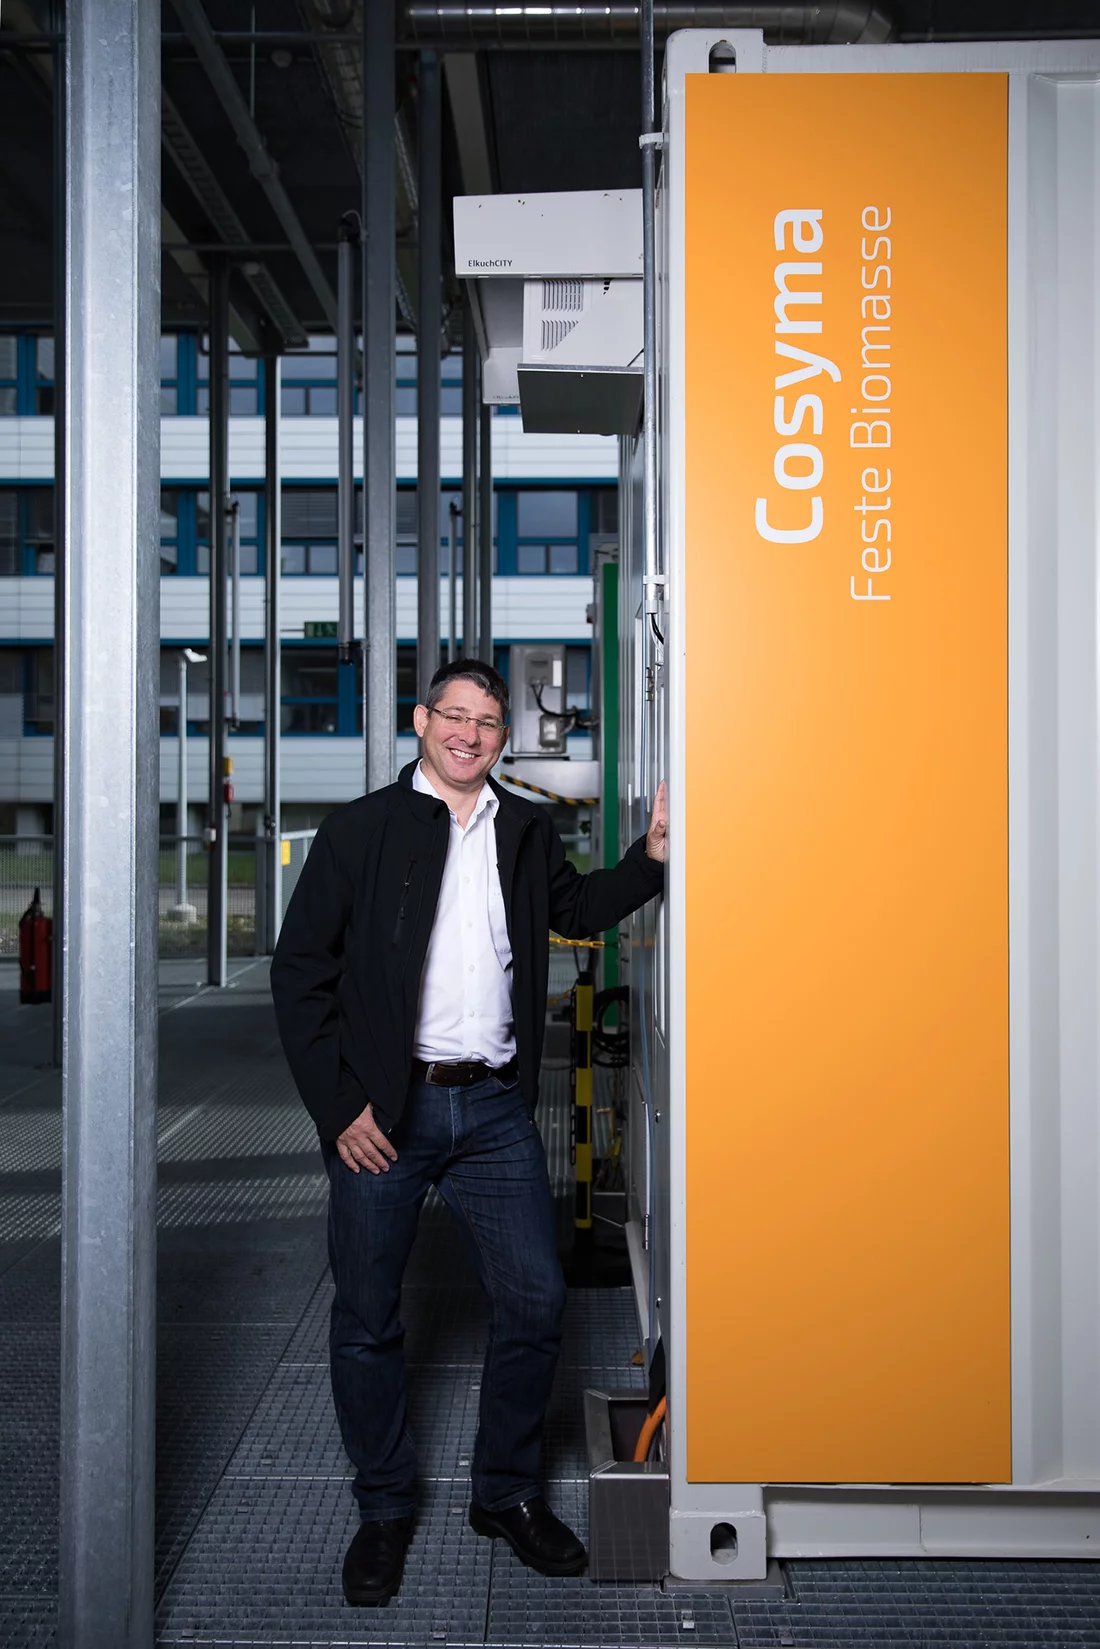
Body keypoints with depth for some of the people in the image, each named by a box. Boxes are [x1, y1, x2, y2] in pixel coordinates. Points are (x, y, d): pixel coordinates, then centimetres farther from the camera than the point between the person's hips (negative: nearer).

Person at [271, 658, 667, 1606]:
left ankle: (508, 1494, 26)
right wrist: (338, 1105, -9)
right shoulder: (361, 831, -1)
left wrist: (652, 855, 12)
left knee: (535, 1304, 4)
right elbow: (300, 972, -3)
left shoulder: (526, 831, 11)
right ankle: (384, 1510, 27)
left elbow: (579, 909, 29)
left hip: (494, 1107, 3)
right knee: (368, 1321, 7)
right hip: (383, 1111, -3)